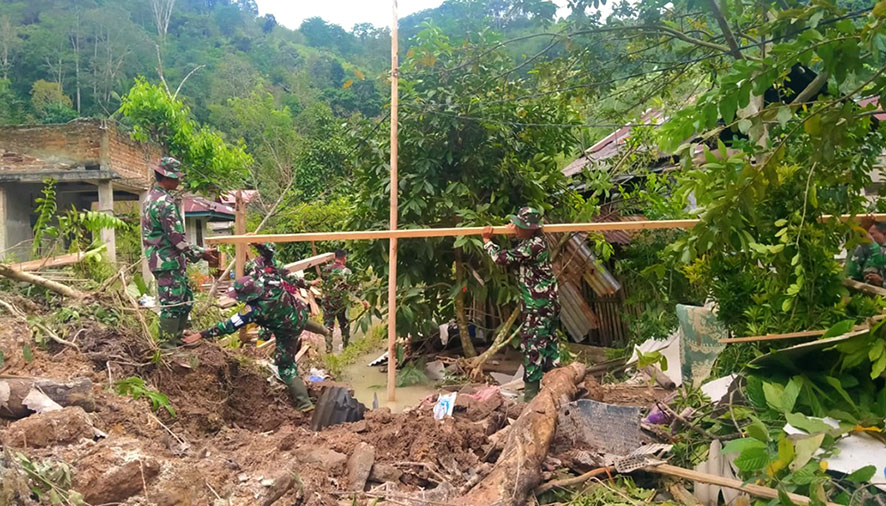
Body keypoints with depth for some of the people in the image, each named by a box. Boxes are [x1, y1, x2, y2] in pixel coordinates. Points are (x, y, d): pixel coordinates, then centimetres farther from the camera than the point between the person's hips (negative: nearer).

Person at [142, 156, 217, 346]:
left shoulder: (152, 197, 15)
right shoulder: (165, 202, -18)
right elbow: (177, 238, -20)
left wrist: (194, 253, 21)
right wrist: (200, 254, -10)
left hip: (169, 260, 10)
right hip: (168, 261, -10)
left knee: (185, 300, 17)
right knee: (172, 305, -4)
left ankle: (176, 339, 25)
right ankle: (168, 346, 3)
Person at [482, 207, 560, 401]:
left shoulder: (533, 245, -21)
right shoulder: (533, 241, 10)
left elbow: (503, 258, -21)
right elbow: (515, 257, 27)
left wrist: (487, 241, -5)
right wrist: (515, 233, 16)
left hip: (538, 305, -10)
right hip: (547, 302, 10)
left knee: (532, 344, -5)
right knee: (548, 343, 13)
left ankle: (531, 390, 0)